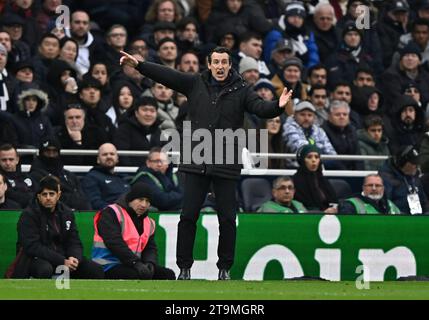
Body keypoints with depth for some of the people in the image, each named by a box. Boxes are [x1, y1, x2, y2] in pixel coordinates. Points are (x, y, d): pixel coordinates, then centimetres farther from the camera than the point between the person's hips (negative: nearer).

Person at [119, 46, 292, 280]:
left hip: (226, 165, -1)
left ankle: (225, 268, 15)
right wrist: (138, 65, -7)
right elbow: (166, 75, 3)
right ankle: (184, 267, 11)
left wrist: (278, 106, -34)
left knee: (227, 219, 2)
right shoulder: (195, 84, 6)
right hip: (196, 163, 1)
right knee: (188, 216, 2)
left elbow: (261, 108, -12)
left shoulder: (240, 91, 1)